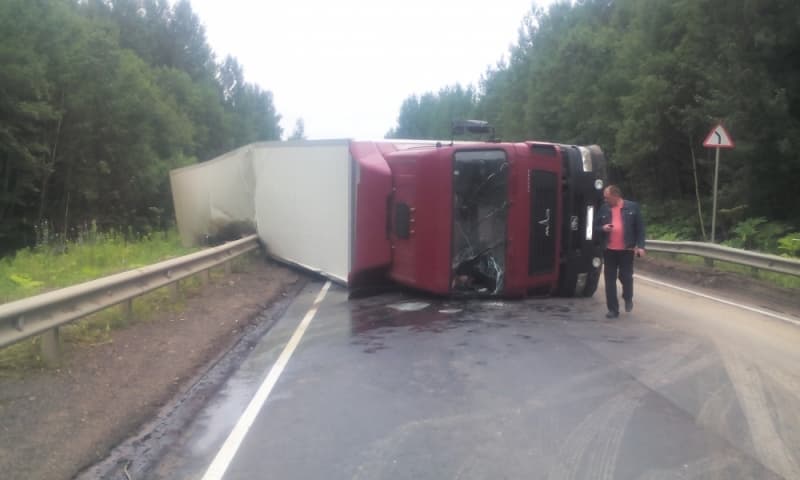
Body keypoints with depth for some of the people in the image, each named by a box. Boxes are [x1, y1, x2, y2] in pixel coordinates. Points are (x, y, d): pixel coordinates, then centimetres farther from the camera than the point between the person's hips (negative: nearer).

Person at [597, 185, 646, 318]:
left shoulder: (632, 207, -2)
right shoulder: (604, 209, 4)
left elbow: (640, 227, -1)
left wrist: (640, 246, -8)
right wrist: (603, 228, -11)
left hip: (627, 250, -2)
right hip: (609, 250, 2)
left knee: (626, 276, 2)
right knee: (610, 280, 2)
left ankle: (628, 298, 33)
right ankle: (613, 309, 10)